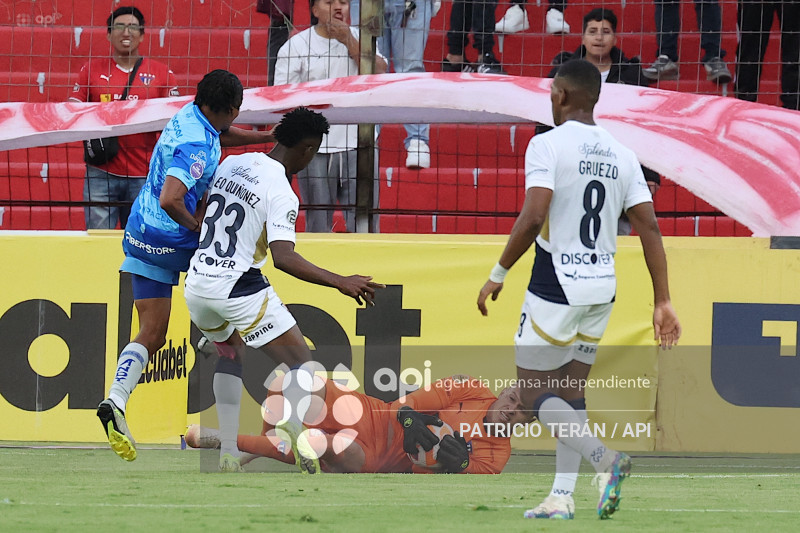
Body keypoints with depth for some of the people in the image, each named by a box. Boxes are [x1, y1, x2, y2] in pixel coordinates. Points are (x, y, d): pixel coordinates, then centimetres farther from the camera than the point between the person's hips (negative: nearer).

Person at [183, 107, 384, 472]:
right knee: (301, 364, 0)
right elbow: (283, 258, -23)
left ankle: (228, 454, 19)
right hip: (238, 287, -7)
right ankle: (295, 428, -30)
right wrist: (340, 283, -23)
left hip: (197, 285, 7)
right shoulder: (282, 193, -13)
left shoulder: (231, 164, 9)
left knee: (230, 354, 30)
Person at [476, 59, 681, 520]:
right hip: (602, 290, 6)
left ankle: (604, 458, -18)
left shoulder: (547, 145, -12)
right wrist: (663, 303, 5)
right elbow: (650, 229, 2)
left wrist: (498, 274, -13)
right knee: (570, 391, 17)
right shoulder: (622, 154, 6)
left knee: (534, 392, 3)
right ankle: (562, 497, 13)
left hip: (556, 287, -6)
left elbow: (533, 218, -24)